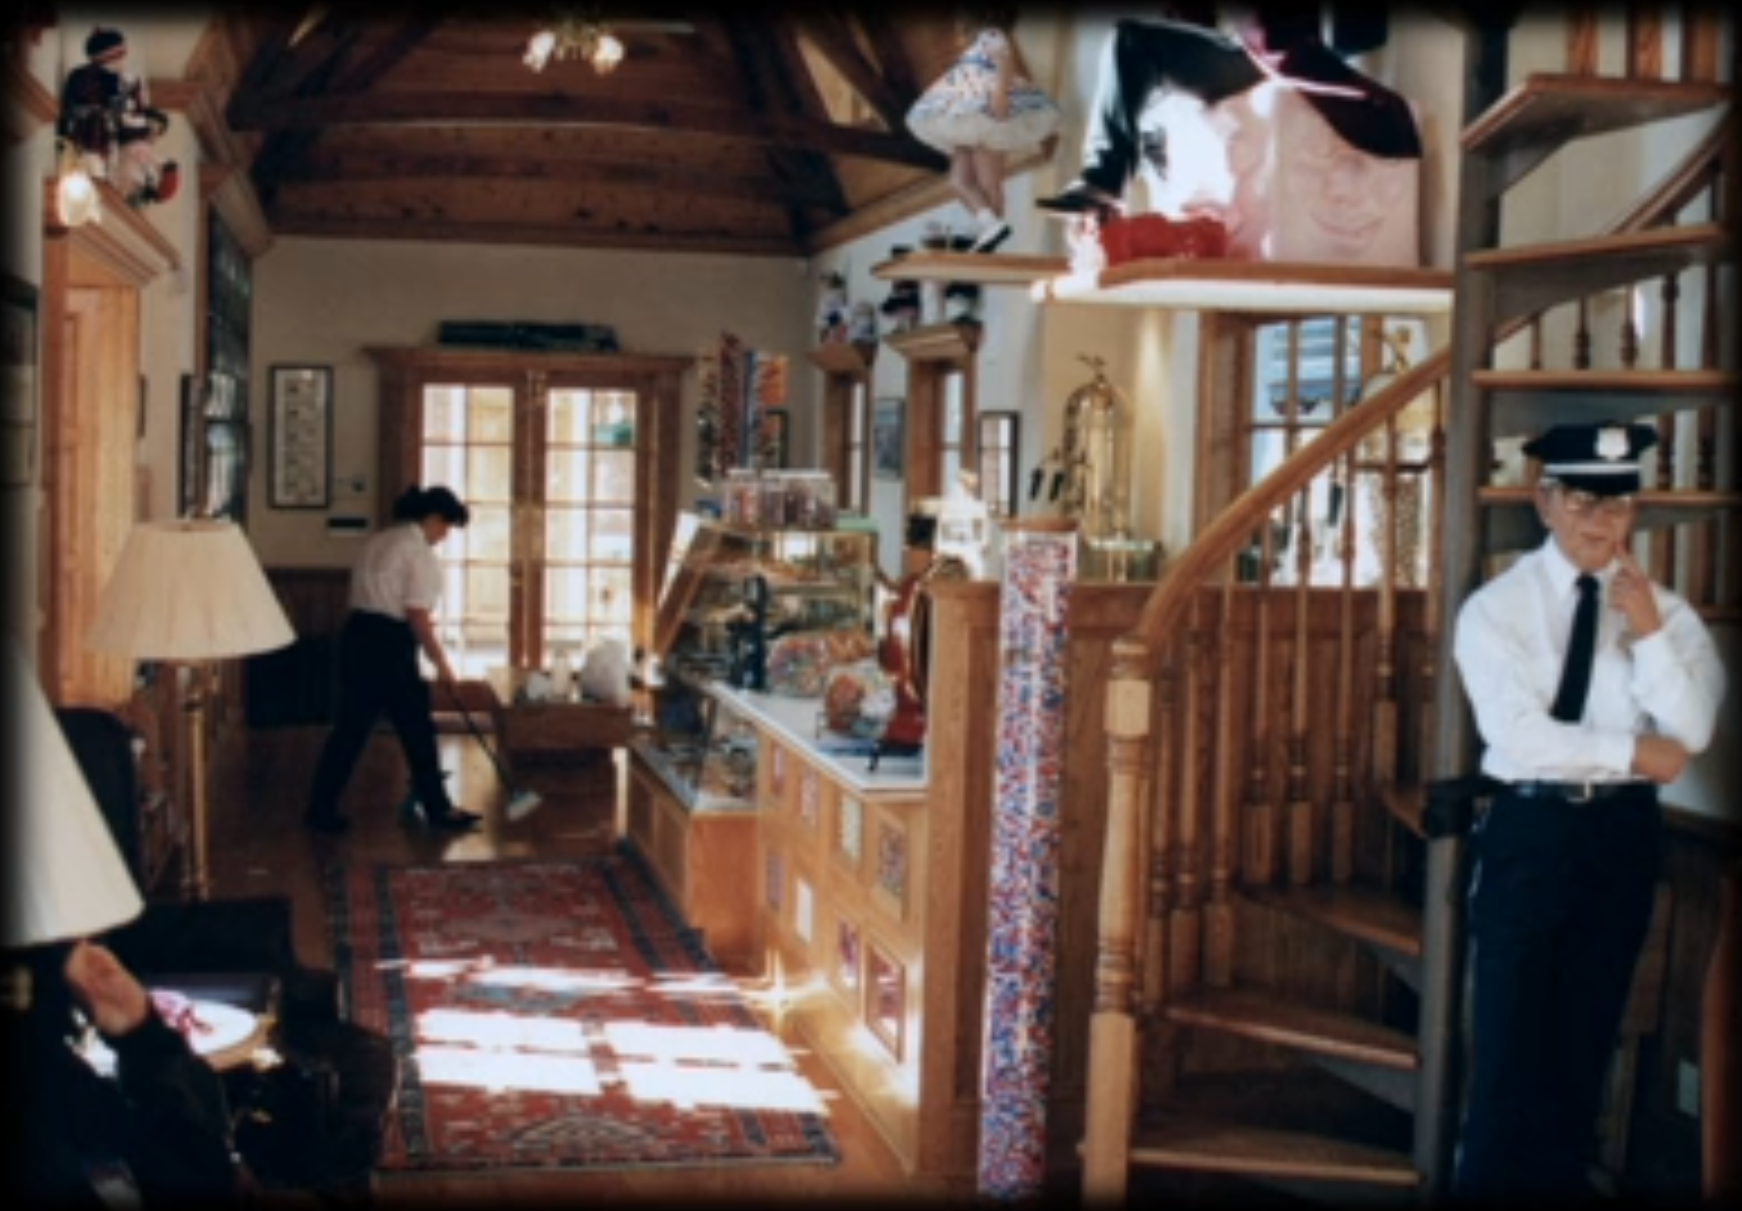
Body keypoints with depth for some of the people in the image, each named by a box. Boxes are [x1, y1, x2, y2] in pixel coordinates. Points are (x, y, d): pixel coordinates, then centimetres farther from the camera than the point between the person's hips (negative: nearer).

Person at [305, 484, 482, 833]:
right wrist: (441, 664, -9)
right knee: (417, 730, 3)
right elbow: (417, 616, -16)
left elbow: (366, 594, 17)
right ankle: (438, 810, 14)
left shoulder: (378, 540, 15)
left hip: (357, 636, 9)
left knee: (350, 728, 12)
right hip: (390, 645, -8)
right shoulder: (420, 552, -12)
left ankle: (320, 810, 15)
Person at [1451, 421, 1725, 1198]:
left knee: (1586, 1035, 14)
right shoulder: (1497, 608, -5)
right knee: (1510, 1037, 2)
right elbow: (1517, 734, -16)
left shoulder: (1665, 610, 4)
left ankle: (1560, 1181, 26)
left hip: (1624, 834, 3)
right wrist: (1632, 752, -12)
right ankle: (1490, 1181, 15)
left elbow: (1689, 736, -8)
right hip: (1531, 830, -3)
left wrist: (1649, 632, -16)